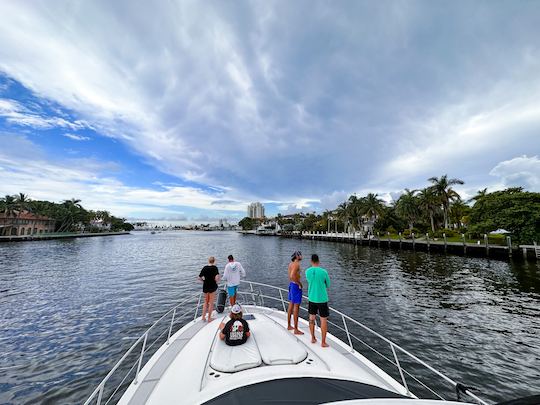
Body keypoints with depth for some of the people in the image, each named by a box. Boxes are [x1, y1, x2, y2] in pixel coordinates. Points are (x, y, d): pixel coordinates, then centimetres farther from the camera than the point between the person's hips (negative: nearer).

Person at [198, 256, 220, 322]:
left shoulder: (204, 268, -2)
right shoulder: (215, 268, -14)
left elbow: (199, 278, -1)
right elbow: (217, 278, -25)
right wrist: (216, 282, -5)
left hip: (205, 286, 4)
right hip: (212, 287, -4)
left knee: (206, 302, 23)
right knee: (211, 303, 10)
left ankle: (203, 317, 25)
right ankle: (209, 318, 19)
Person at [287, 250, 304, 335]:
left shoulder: (291, 263, 8)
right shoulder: (296, 264, -21)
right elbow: (292, 276, -33)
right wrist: (299, 284, -20)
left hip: (291, 285, 10)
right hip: (296, 286, -10)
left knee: (291, 306, 18)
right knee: (296, 307, 1)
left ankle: (289, 326, 31)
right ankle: (296, 330, 12)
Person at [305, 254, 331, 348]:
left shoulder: (307, 271, -9)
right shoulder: (324, 272, -17)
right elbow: (328, 285, -1)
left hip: (311, 298, 3)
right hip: (322, 299, -3)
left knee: (312, 318, 20)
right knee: (324, 320, 12)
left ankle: (313, 338, 31)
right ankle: (323, 342, 21)